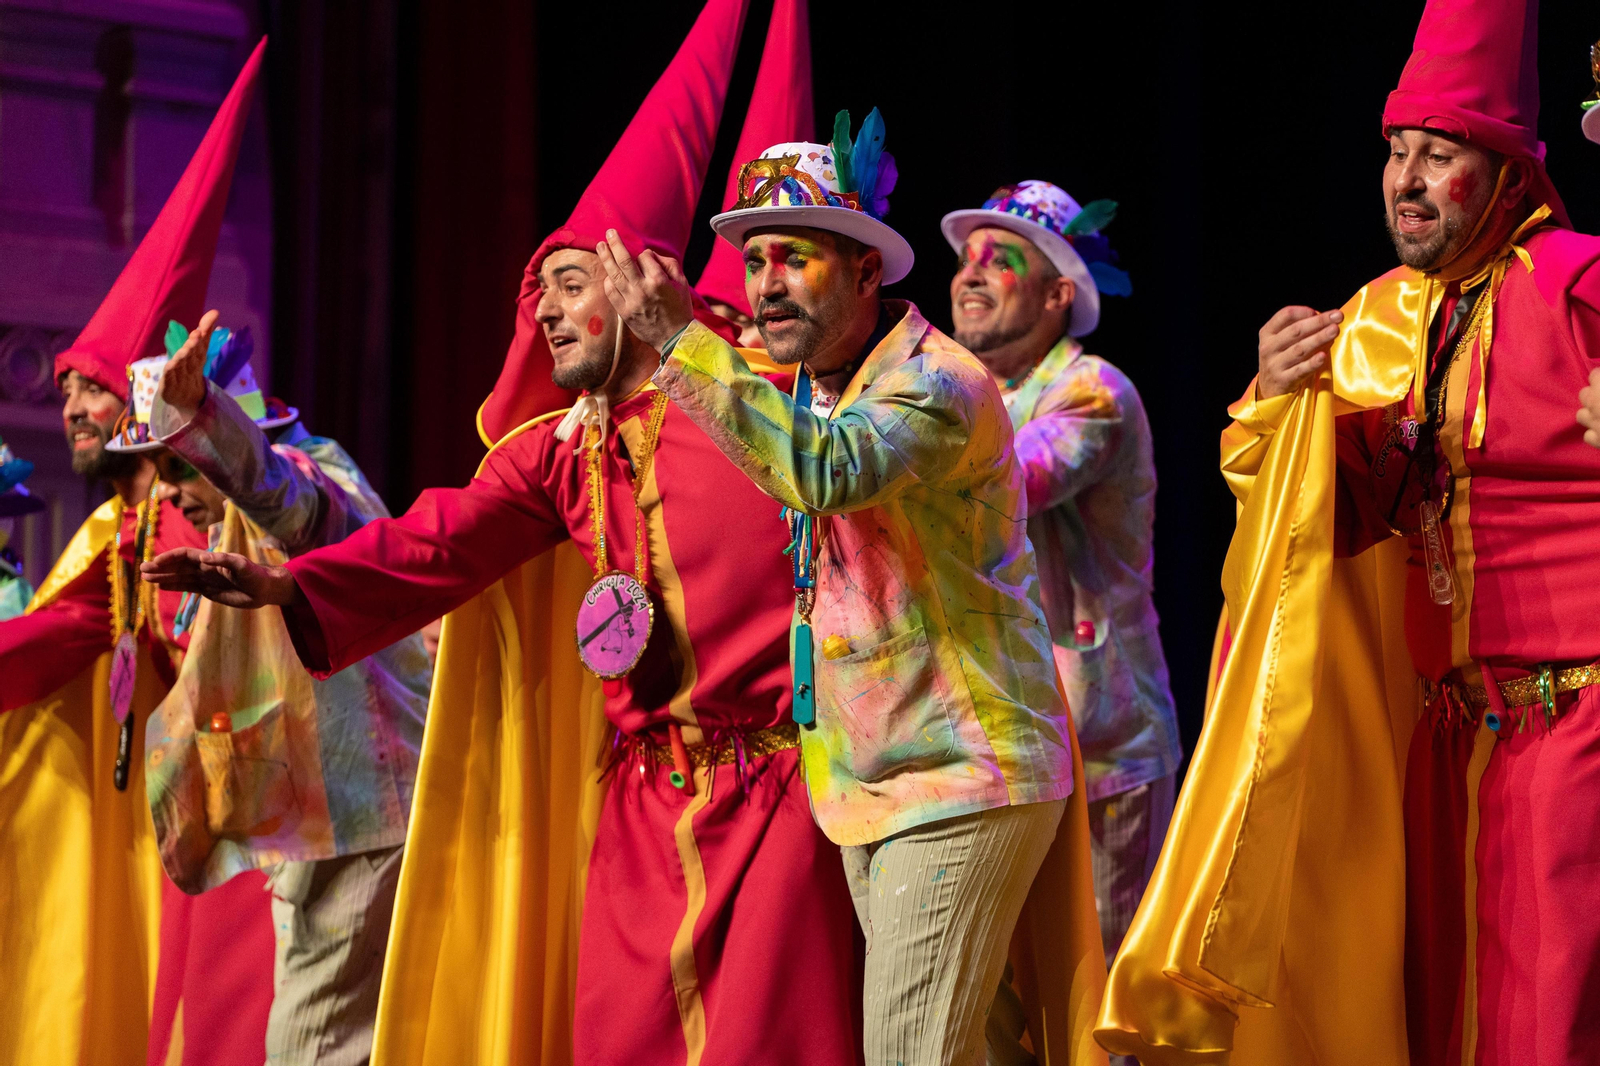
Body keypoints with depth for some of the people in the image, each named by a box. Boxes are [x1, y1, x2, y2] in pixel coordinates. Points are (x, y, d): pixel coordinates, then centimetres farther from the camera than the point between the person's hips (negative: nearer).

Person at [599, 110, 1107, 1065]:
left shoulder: (940, 385, -15)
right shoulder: (806, 394, 14)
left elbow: (831, 470, -35)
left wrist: (680, 340, -32)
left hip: (959, 782, -9)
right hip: (872, 789, 9)